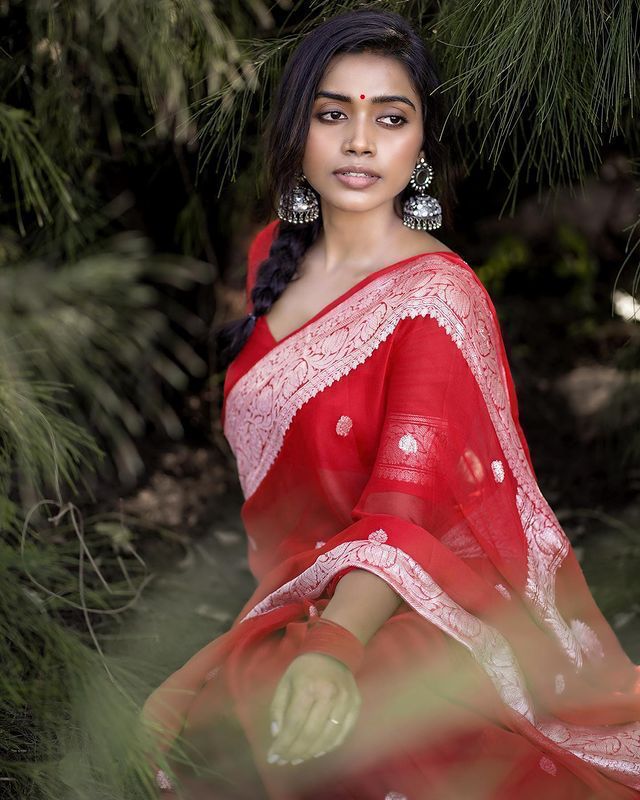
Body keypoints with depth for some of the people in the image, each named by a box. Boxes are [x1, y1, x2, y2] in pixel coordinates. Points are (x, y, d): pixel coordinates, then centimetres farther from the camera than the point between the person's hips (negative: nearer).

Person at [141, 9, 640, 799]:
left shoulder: (437, 292, -16)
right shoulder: (274, 253, 5)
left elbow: (408, 501, -28)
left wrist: (336, 647, -45)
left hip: (409, 609, -6)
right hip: (297, 592, 6)